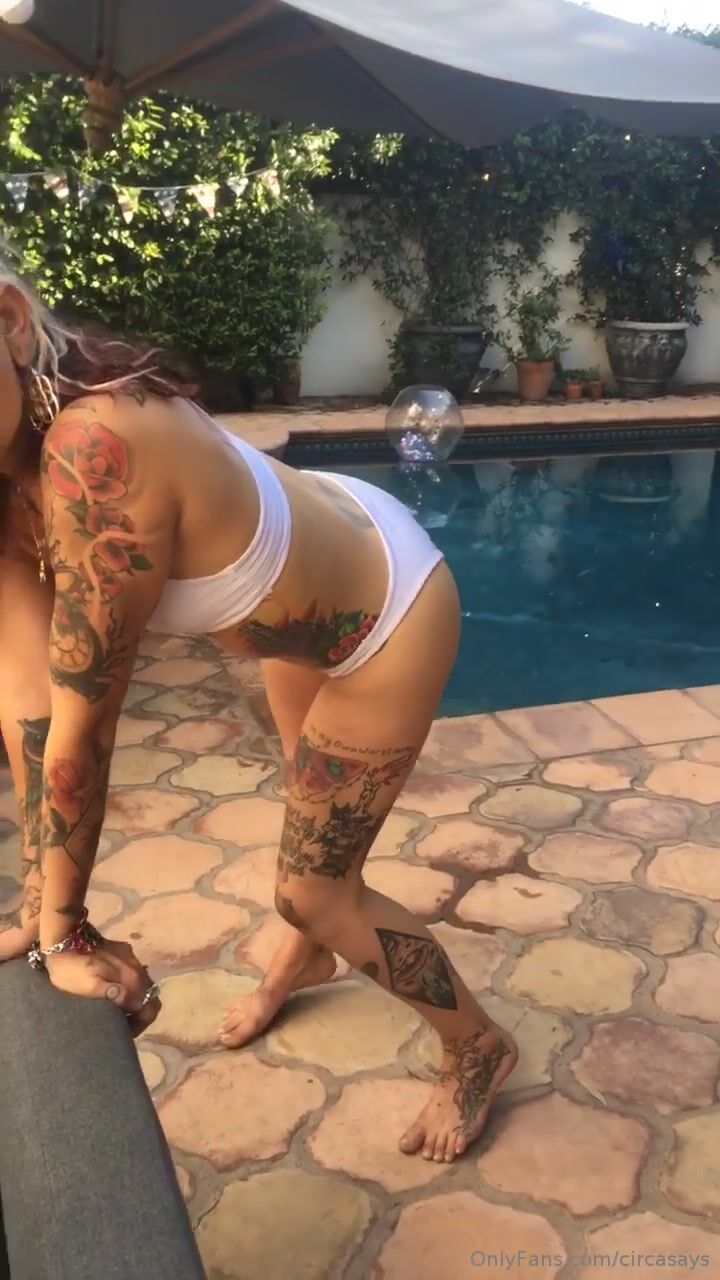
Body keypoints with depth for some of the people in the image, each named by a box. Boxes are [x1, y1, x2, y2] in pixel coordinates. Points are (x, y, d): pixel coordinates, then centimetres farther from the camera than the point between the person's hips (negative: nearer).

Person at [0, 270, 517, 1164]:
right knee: (318, 817, 31)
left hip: (386, 616, -7)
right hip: (320, 561, 7)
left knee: (313, 888, 5)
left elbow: (81, 727, -32)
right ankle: (302, 961, 60)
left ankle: (479, 1049, 31)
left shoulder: (93, 455, -41)